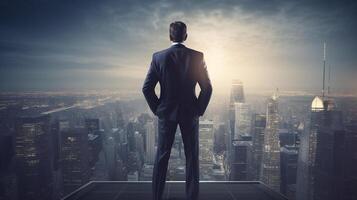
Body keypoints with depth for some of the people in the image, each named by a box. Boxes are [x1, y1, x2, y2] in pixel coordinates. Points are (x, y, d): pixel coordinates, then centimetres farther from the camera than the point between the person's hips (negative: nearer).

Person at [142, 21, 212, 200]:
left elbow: (147, 88, -5)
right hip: (190, 113, 0)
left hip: (166, 113, 0)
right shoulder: (197, 56, -4)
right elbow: (207, 87, -5)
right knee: (192, 157, 10)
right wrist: (199, 109, 5)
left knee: (162, 157, 10)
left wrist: (156, 109, 5)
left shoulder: (159, 57, -4)